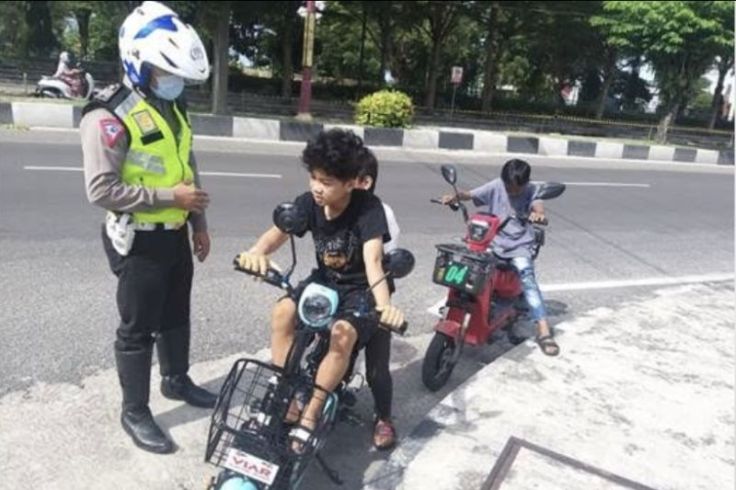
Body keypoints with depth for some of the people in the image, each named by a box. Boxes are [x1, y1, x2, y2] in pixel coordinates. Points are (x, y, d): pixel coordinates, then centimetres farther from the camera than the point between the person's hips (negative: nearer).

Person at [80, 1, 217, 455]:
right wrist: (170, 197, -22)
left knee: (176, 316, 21)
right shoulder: (109, 116, -18)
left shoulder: (173, 107, 9)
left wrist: (199, 223, 14)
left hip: (175, 235, 8)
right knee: (138, 328, 6)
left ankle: (177, 379, 42)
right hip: (139, 241, -8)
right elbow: (102, 190, -23)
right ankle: (135, 412, 23)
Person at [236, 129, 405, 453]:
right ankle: (287, 403, -10)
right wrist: (257, 252, -49)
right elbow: (278, 232, -25)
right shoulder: (308, 203, -10)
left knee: (343, 335, -32)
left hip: (361, 288, -4)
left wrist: (384, 304, -55)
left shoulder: (368, 208, -24)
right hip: (324, 280, 5)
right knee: (282, 313, -22)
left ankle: (309, 417, -13)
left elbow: (373, 259, -37)